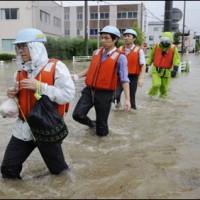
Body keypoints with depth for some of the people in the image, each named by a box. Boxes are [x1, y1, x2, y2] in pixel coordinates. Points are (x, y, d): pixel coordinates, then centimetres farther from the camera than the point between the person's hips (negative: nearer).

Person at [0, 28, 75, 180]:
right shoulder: (20, 70, 6)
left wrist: (39, 86, -25)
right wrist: (14, 95, -4)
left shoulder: (56, 67, -14)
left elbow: (68, 95, -21)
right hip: (24, 127, 6)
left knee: (58, 169, 14)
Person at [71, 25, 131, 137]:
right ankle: (91, 123, 32)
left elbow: (124, 79, -12)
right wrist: (78, 75, 9)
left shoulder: (120, 57, -10)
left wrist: (127, 99, -16)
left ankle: (102, 131, 43)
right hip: (89, 90, 5)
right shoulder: (96, 52, 7)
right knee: (78, 115, 0)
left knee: (102, 121, 7)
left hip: (105, 93, -4)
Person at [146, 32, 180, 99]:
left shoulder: (173, 48, -7)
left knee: (164, 86, 11)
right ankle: (152, 93, 17)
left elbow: (176, 59, -14)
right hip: (156, 70, 0)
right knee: (156, 84, -14)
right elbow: (151, 56, 10)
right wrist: (147, 65, 9)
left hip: (166, 71, 0)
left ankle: (163, 95, 42)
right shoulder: (156, 46, -2)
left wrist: (175, 68, -27)